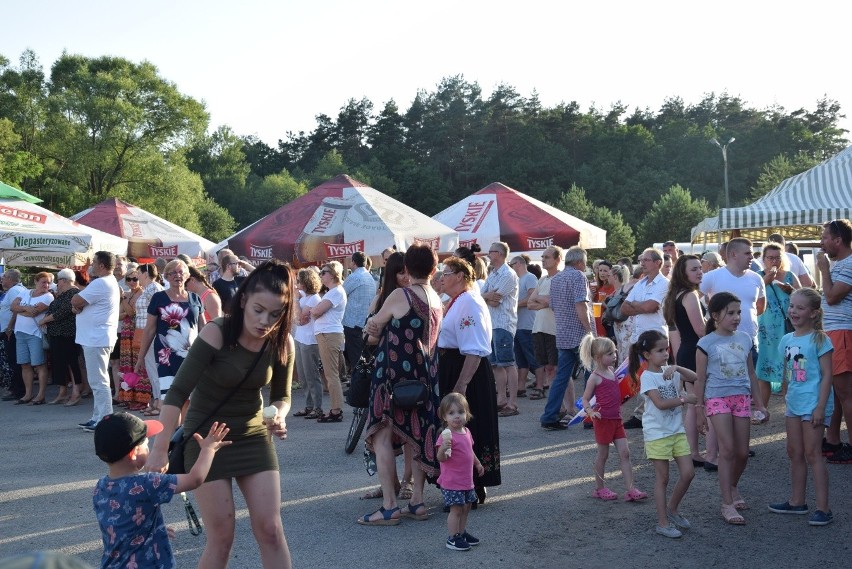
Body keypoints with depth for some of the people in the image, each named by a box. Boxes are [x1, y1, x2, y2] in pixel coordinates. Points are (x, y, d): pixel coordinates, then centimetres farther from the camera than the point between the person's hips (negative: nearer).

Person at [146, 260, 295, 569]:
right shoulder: (216, 335, -24)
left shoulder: (282, 343, -10)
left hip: (254, 436, 4)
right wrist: (160, 449, -32)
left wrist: (278, 416, -18)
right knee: (221, 538, -2)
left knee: (270, 529, -1)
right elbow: (178, 392, -26)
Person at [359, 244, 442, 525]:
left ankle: (389, 507, -8)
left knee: (382, 436, -4)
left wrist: (372, 324, 21)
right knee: (416, 436, 14)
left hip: (394, 374, -7)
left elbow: (373, 326, -1)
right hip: (424, 375, 7)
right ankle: (417, 501, 18)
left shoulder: (400, 296, -12)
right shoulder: (437, 301, 8)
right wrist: (383, 326, 9)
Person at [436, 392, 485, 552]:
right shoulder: (446, 435, -20)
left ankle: (462, 533, 32)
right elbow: (441, 458, -26)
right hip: (452, 482, -8)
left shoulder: (466, 432, 7)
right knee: (456, 509, -5)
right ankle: (452, 538, 5)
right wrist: (443, 448, -45)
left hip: (466, 481, 8)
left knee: (466, 507, 17)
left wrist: (478, 464, 27)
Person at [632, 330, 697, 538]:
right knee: (663, 478, 1)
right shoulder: (647, 377, -13)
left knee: (688, 473, 4)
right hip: (657, 433, -6)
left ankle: (672, 509, 26)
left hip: (677, 431, 6)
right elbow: (660, 403, -22)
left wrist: (677, 368, -16)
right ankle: (663, 523, 11)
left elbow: (694, 378, -3)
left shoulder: (670, 371, 6)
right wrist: (684, 399, -18)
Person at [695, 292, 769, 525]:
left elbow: (751, 374, 15)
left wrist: (760, 404, 15)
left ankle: (732, 486, 34)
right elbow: (700, 379, -2)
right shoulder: (707, 343, -6)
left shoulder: (745, 339, 8)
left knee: (742, 452, 6)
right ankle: (727, 504, -5)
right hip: (718, 398, -4)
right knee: (727, 449, -11)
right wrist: (699, 410, -4)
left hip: (742, 398, 5)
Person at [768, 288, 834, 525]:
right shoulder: (787, 340, 8)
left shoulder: (819, 340, -11)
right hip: (794, 403, 7)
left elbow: (827, 375, -14)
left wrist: (820, 407, -19)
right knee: (795, 453, 13)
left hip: (813, 403, -7)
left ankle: (823, 508, -1)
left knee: (813, 454, -6)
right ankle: (797, 501, 25)